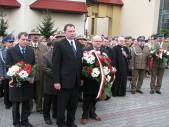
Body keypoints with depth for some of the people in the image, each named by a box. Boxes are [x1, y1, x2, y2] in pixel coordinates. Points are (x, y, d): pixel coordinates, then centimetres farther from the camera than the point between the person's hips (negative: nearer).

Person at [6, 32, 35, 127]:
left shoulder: (31, 51, 7)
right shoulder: (11, 51, -3)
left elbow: (34, 65, 8)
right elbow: (8, 66, -4)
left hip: (28, 81, 3)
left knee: (26, 103, 12)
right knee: (16, 104, 10)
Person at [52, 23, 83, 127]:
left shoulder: (79, 44, 10)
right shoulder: (59, 44, -7)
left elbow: (81, 61, 12)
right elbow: (56, 64, -11)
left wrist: (81, 77, 10)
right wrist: (56, 81, -14)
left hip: (76, 80, 5)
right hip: (65, 80, -5)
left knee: (74, 104, 16)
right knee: (62, 104, 9)